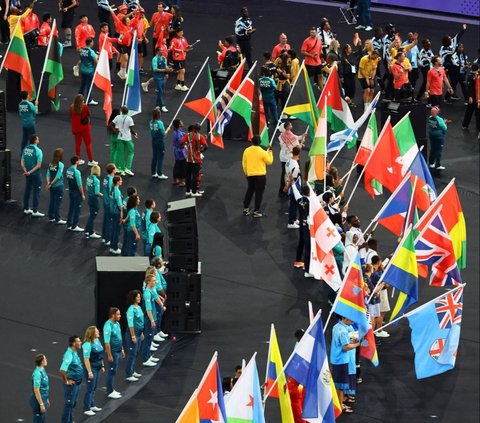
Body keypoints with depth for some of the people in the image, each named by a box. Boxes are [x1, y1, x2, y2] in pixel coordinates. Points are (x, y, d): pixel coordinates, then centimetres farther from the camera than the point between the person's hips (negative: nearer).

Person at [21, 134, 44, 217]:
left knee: (27, 190, 17)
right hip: (35, 174, -6)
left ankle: (26, 209, 26)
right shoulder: (38, 151, -17)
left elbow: (22, 162, 0)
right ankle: (35, 211, 2)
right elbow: (38, 165, -20)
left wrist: (26, 171, -8)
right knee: (36, 192, 1)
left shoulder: (25, 149, 2)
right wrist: (30, 172, -17)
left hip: (28, 174, 6)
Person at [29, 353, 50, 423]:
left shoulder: (42, 370, 6)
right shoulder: (37, 373, -23)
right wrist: (41, 404, -23)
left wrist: (47, 399, 23)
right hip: (38, 400, -9)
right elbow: (36, 390, -24)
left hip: (43, 399, 9)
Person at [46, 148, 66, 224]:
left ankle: (51, 217, 24)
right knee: (58, 203, 1)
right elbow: (58, 177, -19)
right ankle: (57, 219, 5)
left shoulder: (51, 164, 2)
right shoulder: (60, 165, -17)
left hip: (52, 186, 6)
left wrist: (48, 183, -7)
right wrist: (50, 184, -13)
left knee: (52, 201, 16)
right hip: (58, 186, -6)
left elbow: (48, 174, -1)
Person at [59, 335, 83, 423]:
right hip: (71, 383, -10)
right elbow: (62, 370, -35)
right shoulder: (69, 355, -25)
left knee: (73, 403, 20)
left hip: (77, 383, 10)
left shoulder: (74, 353, 6)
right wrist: (66, 381, -21)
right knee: (68, 404, 0)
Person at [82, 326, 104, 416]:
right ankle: (86, 409, 8)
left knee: (94, 388, 18)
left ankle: (92, 406, 30)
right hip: (91, 367, -8)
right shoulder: (87, 344, -22)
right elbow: (86, 359, -22)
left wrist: (102, 366, 17)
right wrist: (89, 372, -23)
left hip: (97, 368, 8)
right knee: (90, 388, -1)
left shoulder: (97, 340, 4)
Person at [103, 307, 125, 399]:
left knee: (113, 371, 16)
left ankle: (111, 389, 26)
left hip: (118, 351, 9)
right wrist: (109, 355, -22)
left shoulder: (117, 324, 6)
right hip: (113, 352, -9)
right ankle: (110, 392, 8)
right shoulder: (108, 326, -22)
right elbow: (107, 342, -23)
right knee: (111, 372, 0)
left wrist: (122, 349, 21)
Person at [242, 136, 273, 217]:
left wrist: (246, 172, 19)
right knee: (259, 193, 3)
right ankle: (256, 211, 4)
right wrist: (270, 152, 5)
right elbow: (269, 161, -5)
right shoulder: (262, 152, -16)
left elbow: (244, 163, 5)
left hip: (250, 175, 5)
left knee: (249, 191, 20)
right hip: (260, 175, -5)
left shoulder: (247, 150, -3)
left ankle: (246, 209, 23)